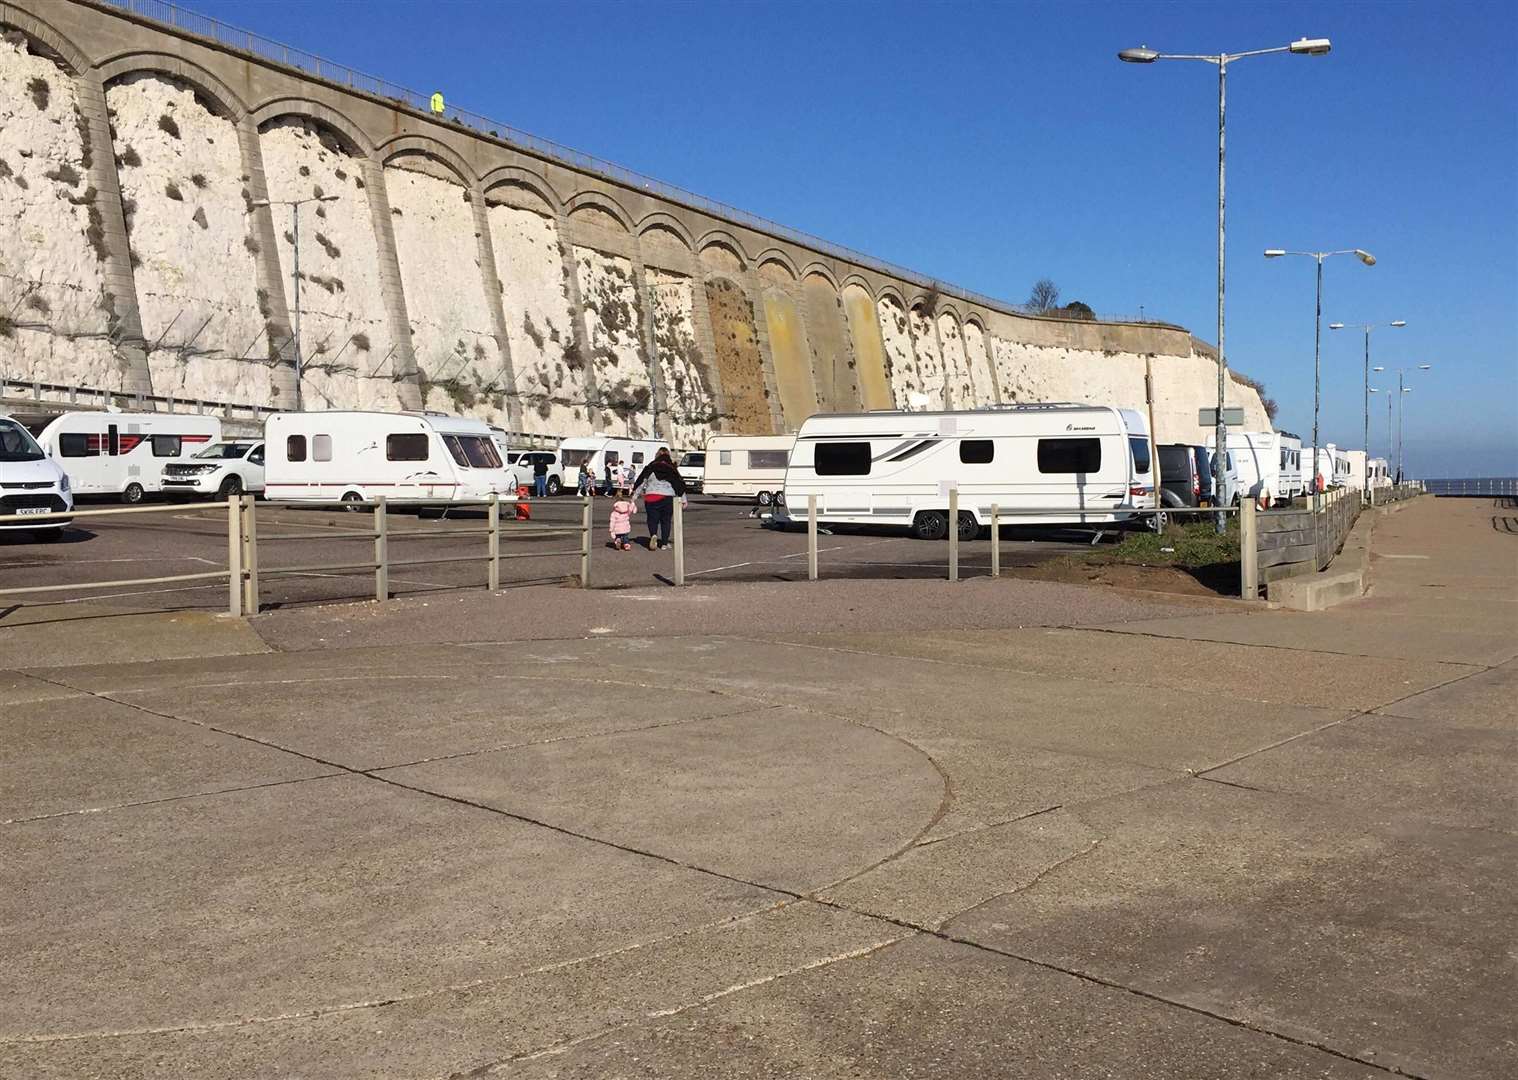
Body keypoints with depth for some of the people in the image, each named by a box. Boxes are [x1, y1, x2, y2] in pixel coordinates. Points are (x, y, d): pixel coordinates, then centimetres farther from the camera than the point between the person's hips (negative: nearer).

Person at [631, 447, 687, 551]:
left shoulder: (650, 467, 3)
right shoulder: (672, 469, 4)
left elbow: (641, 481, 4)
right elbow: (680, 484, 8)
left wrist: (635, 495, 11)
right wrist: (683, 499, 15)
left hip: (651, 496, 0)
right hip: (667, 497, 0)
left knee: (652, 519, 7)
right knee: (666, 520, 11)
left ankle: (653, 535, -21)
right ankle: (664, 543, 11)